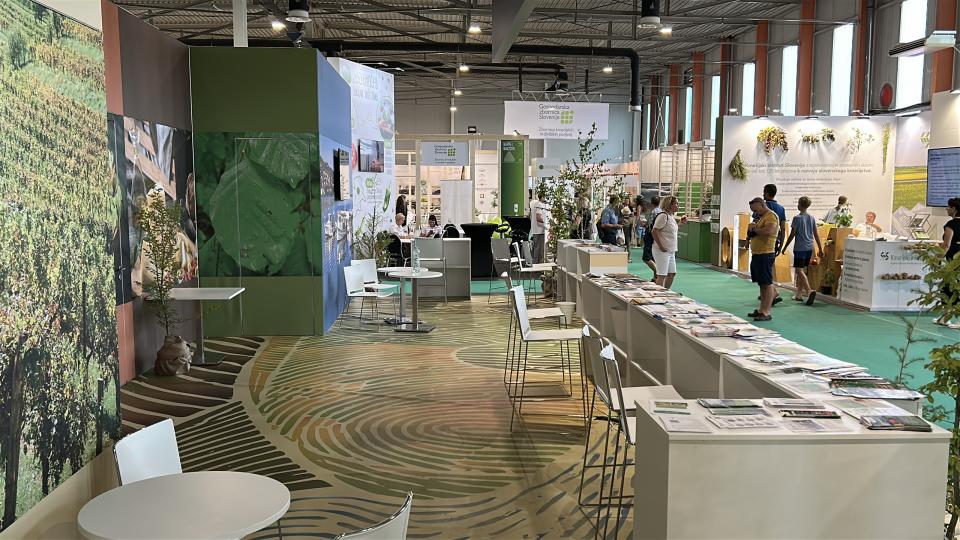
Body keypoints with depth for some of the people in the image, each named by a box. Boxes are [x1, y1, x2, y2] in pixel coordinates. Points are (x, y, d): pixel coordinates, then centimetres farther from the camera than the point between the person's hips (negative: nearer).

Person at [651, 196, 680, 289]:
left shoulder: (671, 216, 13)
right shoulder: (663, 215, -16)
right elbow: (654, 231, -21)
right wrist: (661, 246, -20)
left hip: (671, 251, 10)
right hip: (662, 251, -10)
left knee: (672, 273, 13)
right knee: (662, 275, -6)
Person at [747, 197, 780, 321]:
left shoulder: (771, 216, -11)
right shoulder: (762, 217, 21)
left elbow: (768, 231, -29)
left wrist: (754, 229, -15)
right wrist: (752, 230, 6)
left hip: (765, 254, -10)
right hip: (757, 254, 10)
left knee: (767, 283, -8)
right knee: (761, 283, 14)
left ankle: (766, 313, -8)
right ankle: (761, 309, 22)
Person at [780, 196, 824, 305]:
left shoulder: (797, 218, -9)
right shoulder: (812, 218, 8)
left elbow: (792, 235, -9)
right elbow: (816, 235, 9)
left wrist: (785, 247, -1)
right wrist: (820, 249, 14)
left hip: (800, 248, -7)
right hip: (809, 248, 7)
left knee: (799, 270, -9)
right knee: (802, 270, 15)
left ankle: (809, 291, -28)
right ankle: (799, 294, 19)